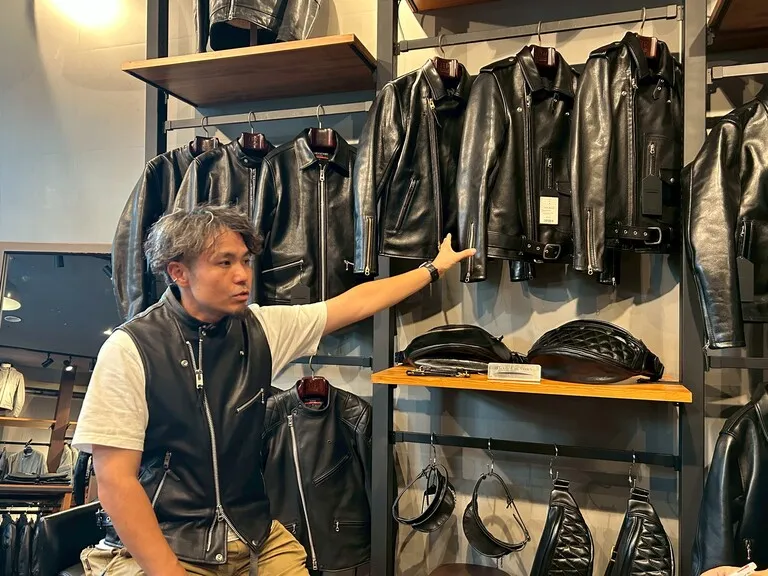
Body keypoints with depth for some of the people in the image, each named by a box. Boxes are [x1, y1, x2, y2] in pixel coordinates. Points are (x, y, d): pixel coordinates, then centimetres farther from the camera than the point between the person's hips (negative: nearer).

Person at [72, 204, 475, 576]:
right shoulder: (131, 349, -14)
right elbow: (116, 479, -14)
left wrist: (434, 268, 11)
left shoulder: (260, 328, -2)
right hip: (157, 543, -4)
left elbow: (355, 303, 5)